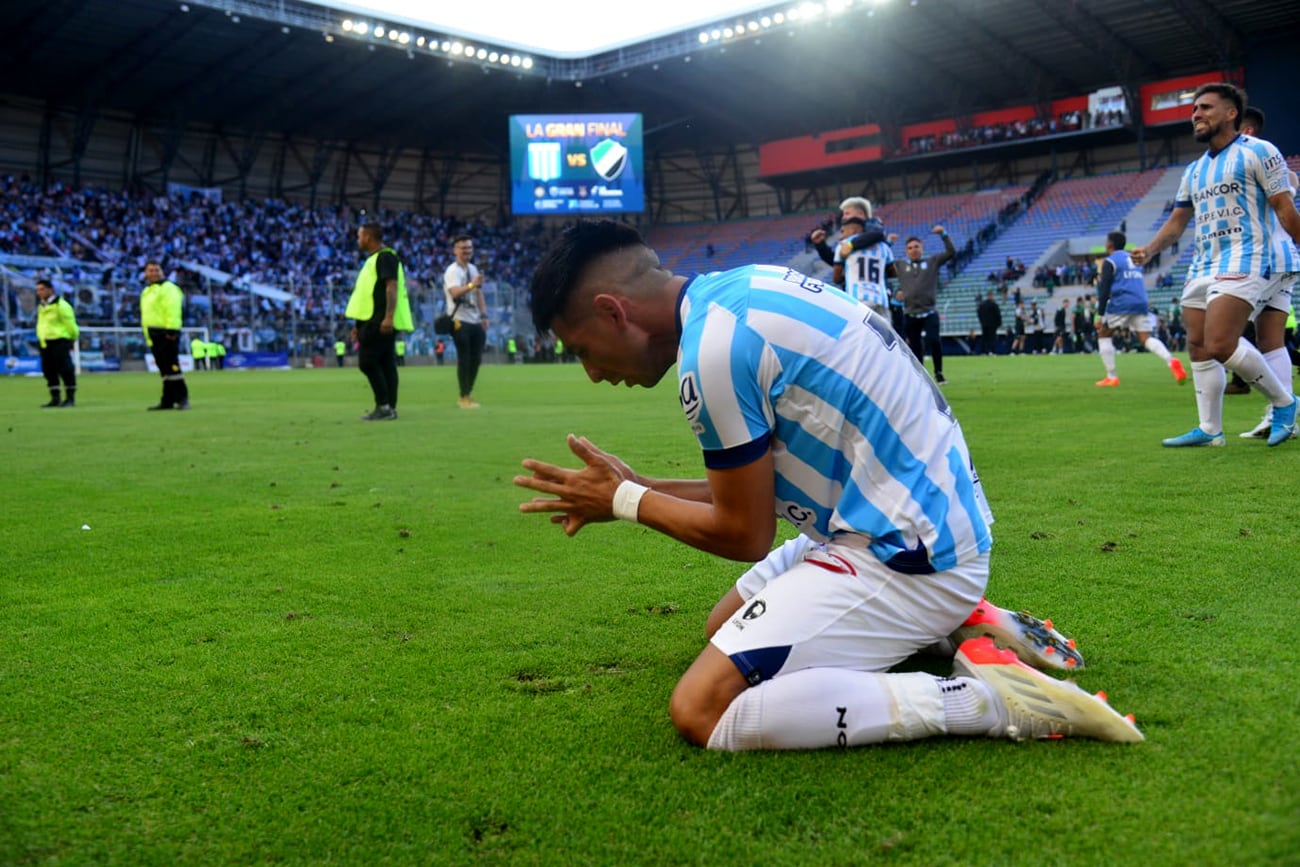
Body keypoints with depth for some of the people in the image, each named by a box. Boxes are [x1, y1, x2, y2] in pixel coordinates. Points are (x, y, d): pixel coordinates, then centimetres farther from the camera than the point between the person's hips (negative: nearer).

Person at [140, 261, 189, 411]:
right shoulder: (147, 291, 23)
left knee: (172, 367, -12)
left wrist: (171, 330, -23)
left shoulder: (168, 288, -6)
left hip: (167, 334, -9)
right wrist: (148, 336, 22)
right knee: (164, 369, 9)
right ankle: (167, 401, 12)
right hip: (153, 335, 9)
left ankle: (182, 399, -11)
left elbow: (173, 310, -16)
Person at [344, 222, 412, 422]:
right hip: (375, 320, 10)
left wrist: (388, 317, -28)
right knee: (386, 363, 7)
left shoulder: (385, 257, -9)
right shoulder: (373, 259, 22)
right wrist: (360, 324, 23)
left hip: (381, 321, -10)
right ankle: (390, 408, 8)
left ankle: (383, 406, -8)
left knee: (367, 361, -10)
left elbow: (392, 286, -19)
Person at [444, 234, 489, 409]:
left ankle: (468, 394, 18)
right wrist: (471, 285, -46)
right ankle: (464, 397, -1)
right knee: (464, 359, -8)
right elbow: (455, 292, -29)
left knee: (476, 359, 8)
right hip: (460, 321, -8)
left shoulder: (473, 269, 15)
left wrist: (484, 315, 12)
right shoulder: (452, 271, -11)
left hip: (475, 321, 8)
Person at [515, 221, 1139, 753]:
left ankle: (988, 699, -15)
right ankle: (950, 626, 14)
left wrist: (624, 501, 2)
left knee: (703, 711, -15)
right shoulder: (746, 287, 7)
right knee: (724, 628, 23)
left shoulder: (713, 349, -21)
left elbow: (745, 534, -10)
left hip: (907, 554, -10)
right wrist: (636, 486, 13)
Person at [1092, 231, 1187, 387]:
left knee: (1103, 334, 11)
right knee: (1146, 338, 4)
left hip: (1121, 304, -6)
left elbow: (1104, 290, -7)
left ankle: (1112, 377, 4)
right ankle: (1171, 361, -26)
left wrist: (1100, 314, -7)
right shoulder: (1133, 258, 22)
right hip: (1141, 303, 6)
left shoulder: (1109, 261, 0)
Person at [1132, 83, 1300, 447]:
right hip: (1202, 267, 8)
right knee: (1198, 348, 4)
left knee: (1219, 345, -20)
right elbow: (1178, 220, 22)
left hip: (1241, 263, -8)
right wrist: (1149, 250, 7)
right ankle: (1209, 430, 11)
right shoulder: (1194, 170, 19)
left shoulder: (1257, 152, -2)